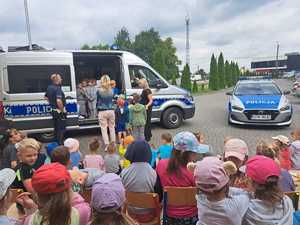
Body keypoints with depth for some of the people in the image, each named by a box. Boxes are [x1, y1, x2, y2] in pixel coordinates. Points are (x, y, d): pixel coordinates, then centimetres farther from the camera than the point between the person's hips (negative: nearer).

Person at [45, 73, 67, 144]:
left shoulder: (49, 87, 7)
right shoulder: (58, 89, -23)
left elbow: (46, 97, 24)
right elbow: (59, 101, -36)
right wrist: (63, 109, -23)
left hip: (53, 111, 9)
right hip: (59, 111, -9)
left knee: (56, 128, 20)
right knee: (61, 129, 1)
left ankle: (56, 142, 30)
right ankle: (60, 144, 6)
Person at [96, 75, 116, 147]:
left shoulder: (99, 91, -8)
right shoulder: (111, 91, 0)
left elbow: (98, 101, 2)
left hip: (102, 112, -3)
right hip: (111, 111, 3)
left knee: (104, 129, 4)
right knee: (112, 127, 14)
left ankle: (107, 145, 3)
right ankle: (113, 143, 22)